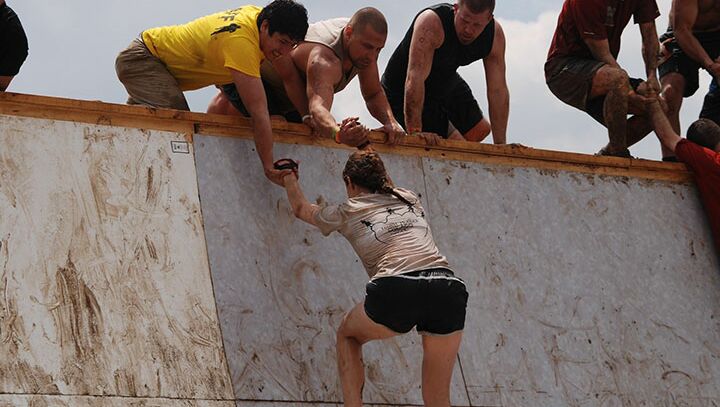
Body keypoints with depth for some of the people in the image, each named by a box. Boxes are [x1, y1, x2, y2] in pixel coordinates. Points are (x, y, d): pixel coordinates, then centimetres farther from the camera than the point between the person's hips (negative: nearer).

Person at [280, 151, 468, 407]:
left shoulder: (346, 212, 23)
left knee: (347, 335, 30)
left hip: (397, 290, -3)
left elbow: (301, 208, 45)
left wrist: (290, 179, 65)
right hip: (450, 289, 3)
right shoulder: (409, 199, 30)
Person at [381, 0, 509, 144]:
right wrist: (415, 134, -44)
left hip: (445, 81, 6)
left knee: (480, 130, 11)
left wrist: (500, 145, -18)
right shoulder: (431, 22, -38)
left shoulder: (495, 34, -19)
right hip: (403, 91, -6)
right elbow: (414, 79, -42)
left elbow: (498, 90, -16)